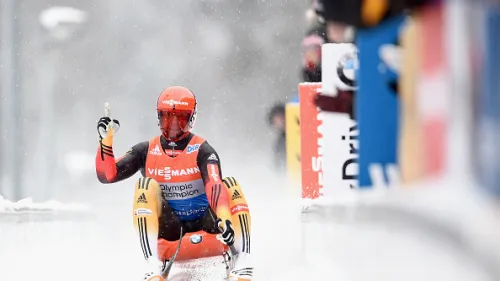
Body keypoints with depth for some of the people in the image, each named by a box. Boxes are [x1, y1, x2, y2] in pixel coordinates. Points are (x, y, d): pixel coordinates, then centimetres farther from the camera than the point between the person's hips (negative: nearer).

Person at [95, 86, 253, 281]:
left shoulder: (202, 150, -6)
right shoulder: (146, 151, 3)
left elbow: (214, 186, -23)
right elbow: (107, 175, -3)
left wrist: (224, 218, -42)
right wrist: (106, 140, -18)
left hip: (203, 222, -1)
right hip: (168, 226, 1)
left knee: (230, 185, -22)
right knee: (146, 186, -24)